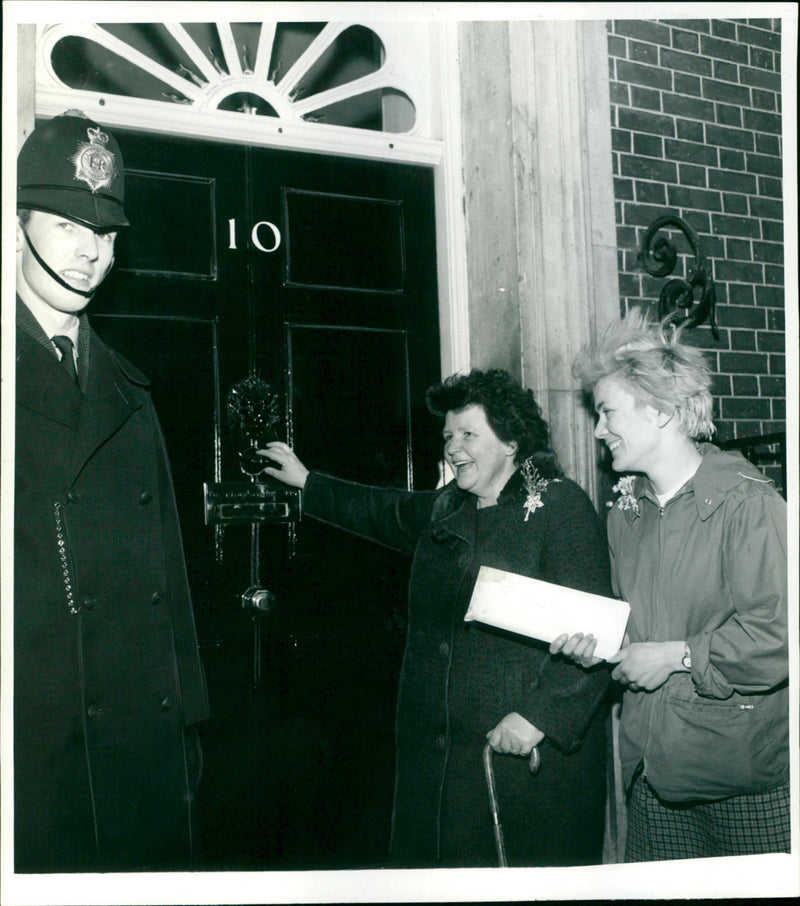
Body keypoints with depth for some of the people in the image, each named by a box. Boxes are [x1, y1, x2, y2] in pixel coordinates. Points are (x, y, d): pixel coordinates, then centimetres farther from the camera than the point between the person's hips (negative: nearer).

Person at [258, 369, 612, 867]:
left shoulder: (561, 506, -10)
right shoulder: (446, 508, 12)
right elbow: (385, 511, 32)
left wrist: (540, 715, -22)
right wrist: (306, 481, 36)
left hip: (533, 752, -7)